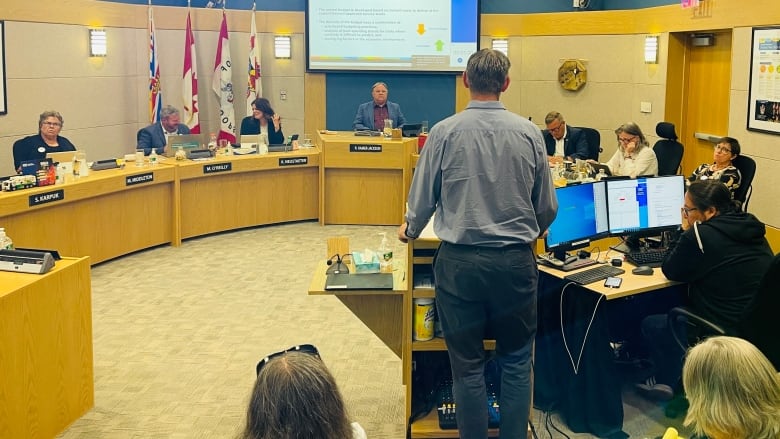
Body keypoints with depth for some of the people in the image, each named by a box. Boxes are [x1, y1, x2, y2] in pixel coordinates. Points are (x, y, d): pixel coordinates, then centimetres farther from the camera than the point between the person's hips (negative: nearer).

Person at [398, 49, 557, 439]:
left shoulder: (444, 132, -7)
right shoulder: (529, 133, -3)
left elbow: (422, 199, 1)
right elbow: (548, 207, 3)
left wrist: (410, 230, 23)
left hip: (460, 261, -1)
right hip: (515, 261, 1)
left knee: (468, 365, 11)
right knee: (516, 361, 15)